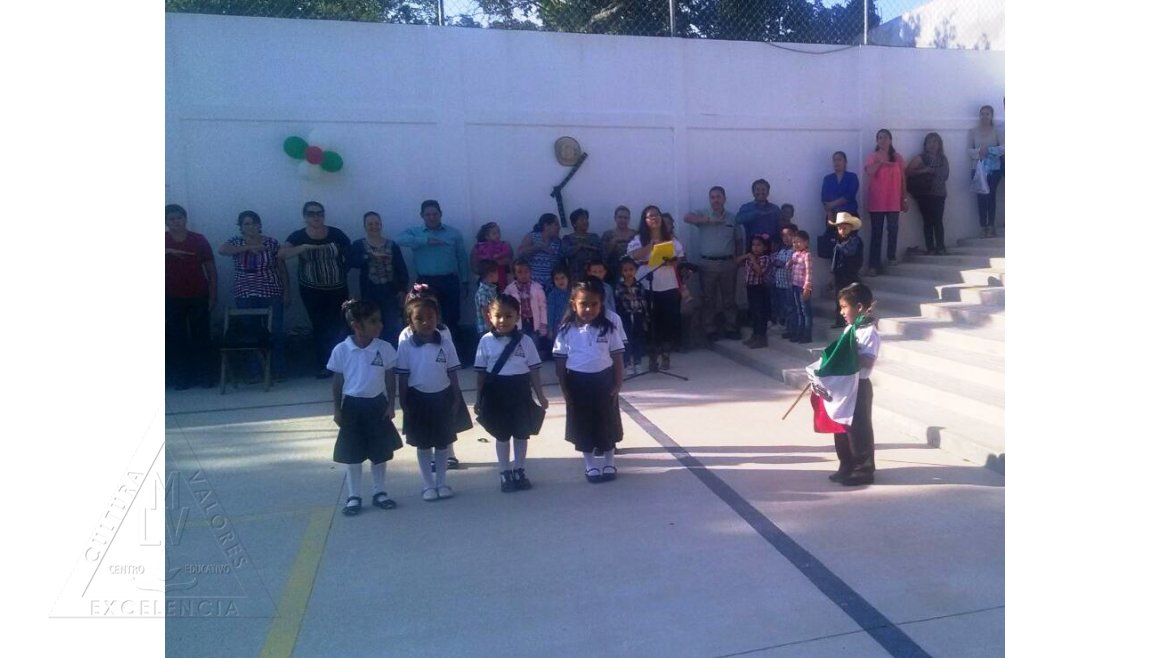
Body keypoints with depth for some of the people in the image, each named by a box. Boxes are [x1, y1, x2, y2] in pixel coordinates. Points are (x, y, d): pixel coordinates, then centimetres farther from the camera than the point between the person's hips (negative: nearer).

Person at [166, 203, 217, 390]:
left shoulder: (199, 240, 3)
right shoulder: (165, 241, 2)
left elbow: (211, 269, 4)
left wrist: (212, 295, 0)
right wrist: (169, 252, -30)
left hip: (199, 297, 0)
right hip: (172, 298, 0)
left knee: (201, 336, 2)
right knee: (176, 338, 1)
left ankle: (204, 375, 10)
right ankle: (180, 377, 9)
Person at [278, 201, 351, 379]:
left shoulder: (336, 234, -4)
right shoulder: (298, 236, -4)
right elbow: (281, 254, -20)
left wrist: (342, 273, 2)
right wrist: (306, 246, -30)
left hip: (338, 289, 0)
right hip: (312, 291, 0)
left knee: (338, 326, -3)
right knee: (319, 327, 4)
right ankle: (323, 366, 12)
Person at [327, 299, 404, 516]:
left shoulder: (385, 348, -7)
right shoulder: (341, 350, -10)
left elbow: (390, 379, 1)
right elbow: (337, 382, -1)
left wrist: (390, 405, -1)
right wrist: (336, 409, -1)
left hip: (377, 404, 1)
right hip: (352, 405, -1)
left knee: (380, 453, 11)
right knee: (352, 454, 8)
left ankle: (379, 492, 28)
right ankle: (354, 496, 21)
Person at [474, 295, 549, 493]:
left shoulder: (525, 341, -4)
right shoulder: (486, 341, -5)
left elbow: (534, 370, 2)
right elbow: (481, 372, 0)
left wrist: (540, 396, 3)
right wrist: (478, 399, 1)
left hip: (520, 391, 1)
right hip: (496, 392, -1)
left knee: (521, 433, 11)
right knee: (501, 435, 10)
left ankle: (518, 471, 26)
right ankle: (505, 473, 23)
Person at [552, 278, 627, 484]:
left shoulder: (611, 324, -9)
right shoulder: (567, 328, -8)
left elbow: (617, 355, -3)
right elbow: (560, 360, -1)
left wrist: (617, 383, -4)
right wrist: (564, 388, -2)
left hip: (603, 378, 0)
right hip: (577, 381, 0)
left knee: (607, 422, 12)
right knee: (582, 424, 11)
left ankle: (608, 463, 31)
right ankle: (590, 465, 28)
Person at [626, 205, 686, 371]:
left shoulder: (670, 238, 10)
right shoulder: (639, 239, 3)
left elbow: (681, 258, 7)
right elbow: (632, 255, -15)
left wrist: (669, 262, -14)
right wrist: (653, 244, -16)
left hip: (669, 286, 2)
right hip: (647, 286, -2)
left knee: (670, 320, 2)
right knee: (651, 321, -2)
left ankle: (665, 354, 16)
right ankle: (652, 355, 10)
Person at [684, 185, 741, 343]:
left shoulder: (732, 218, 9)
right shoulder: (702, 214, 1)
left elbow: (738, 240, 14)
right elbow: (686, 217, -18)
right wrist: (709, 220, -18)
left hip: (728, 263, 2)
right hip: (707, 263, -2)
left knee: (729, 297, 9)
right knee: (708, 298, 3)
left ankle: (731, 327, 18)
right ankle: (710, 330, 10)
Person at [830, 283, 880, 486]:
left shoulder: (869, 332, -17)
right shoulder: (851, 329, 11)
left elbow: (867, 362, -26)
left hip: (858, 387, -9)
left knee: (858, 429, 1)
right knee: (841, 427, 15)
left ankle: (863, 470, 13)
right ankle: (846, 467, 27)